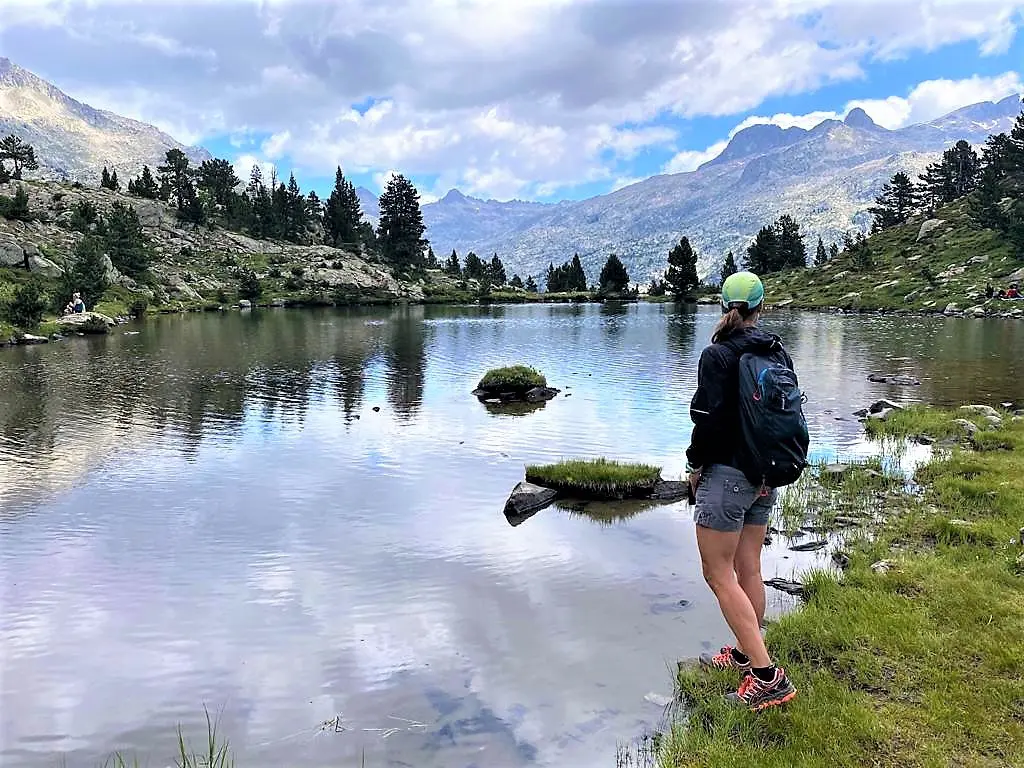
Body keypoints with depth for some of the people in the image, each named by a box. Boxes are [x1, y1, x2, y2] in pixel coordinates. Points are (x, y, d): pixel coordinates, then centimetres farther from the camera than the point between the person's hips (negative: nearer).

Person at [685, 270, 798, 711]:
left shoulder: (718, 355, -15)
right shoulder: (779, 354, 6)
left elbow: (710, 420, -20)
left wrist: (695, 464, -5)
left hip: (725, 475, -8)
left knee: (719, 575, -1)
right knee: (749, 570, 17)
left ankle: (768, 677, -4)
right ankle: (745, 654, 32)